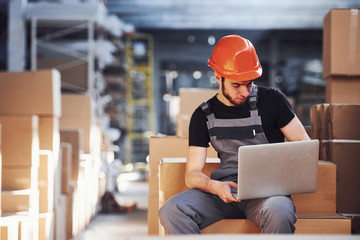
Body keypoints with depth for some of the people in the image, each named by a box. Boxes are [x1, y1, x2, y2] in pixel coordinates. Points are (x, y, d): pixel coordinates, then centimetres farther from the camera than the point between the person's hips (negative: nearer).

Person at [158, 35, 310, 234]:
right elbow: (192, 175, 6)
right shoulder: (204, 115, 10)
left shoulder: (272, 101, 5)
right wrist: (215, 186, -19)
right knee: (171, 210, -25)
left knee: (278, 212, -40)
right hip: (225, 193, 3)